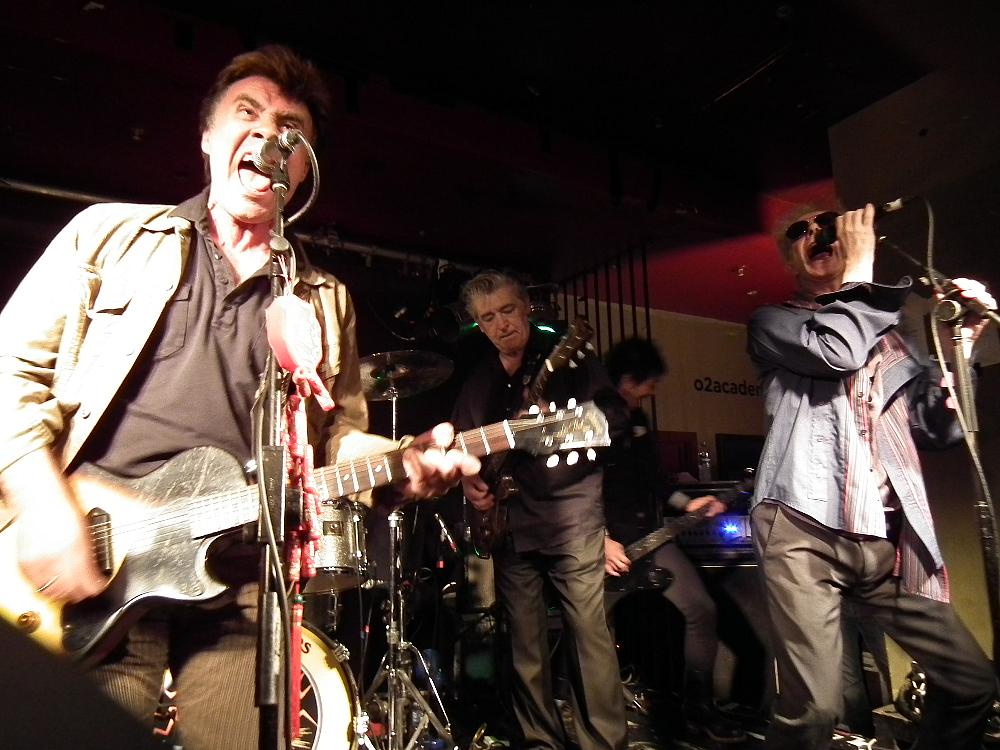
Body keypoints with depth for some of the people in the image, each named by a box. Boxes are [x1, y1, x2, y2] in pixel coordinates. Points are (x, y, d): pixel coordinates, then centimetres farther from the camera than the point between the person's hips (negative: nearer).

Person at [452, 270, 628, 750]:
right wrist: (468, 478, 1)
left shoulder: (568, 358, 0)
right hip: (509, 523, 5)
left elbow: (615, 418, -8)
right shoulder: (477, 381, 14)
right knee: (524, 642, 10)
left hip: (572, 516, -4)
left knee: (591, 634, -4)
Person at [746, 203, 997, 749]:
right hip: (806, 531, -5)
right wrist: (860, 270, 2)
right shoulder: (772, 322, 10)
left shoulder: (887, 335, 24)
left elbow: (941, 427, 16)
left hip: (886, 541, 6)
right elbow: (838, 351, -12)